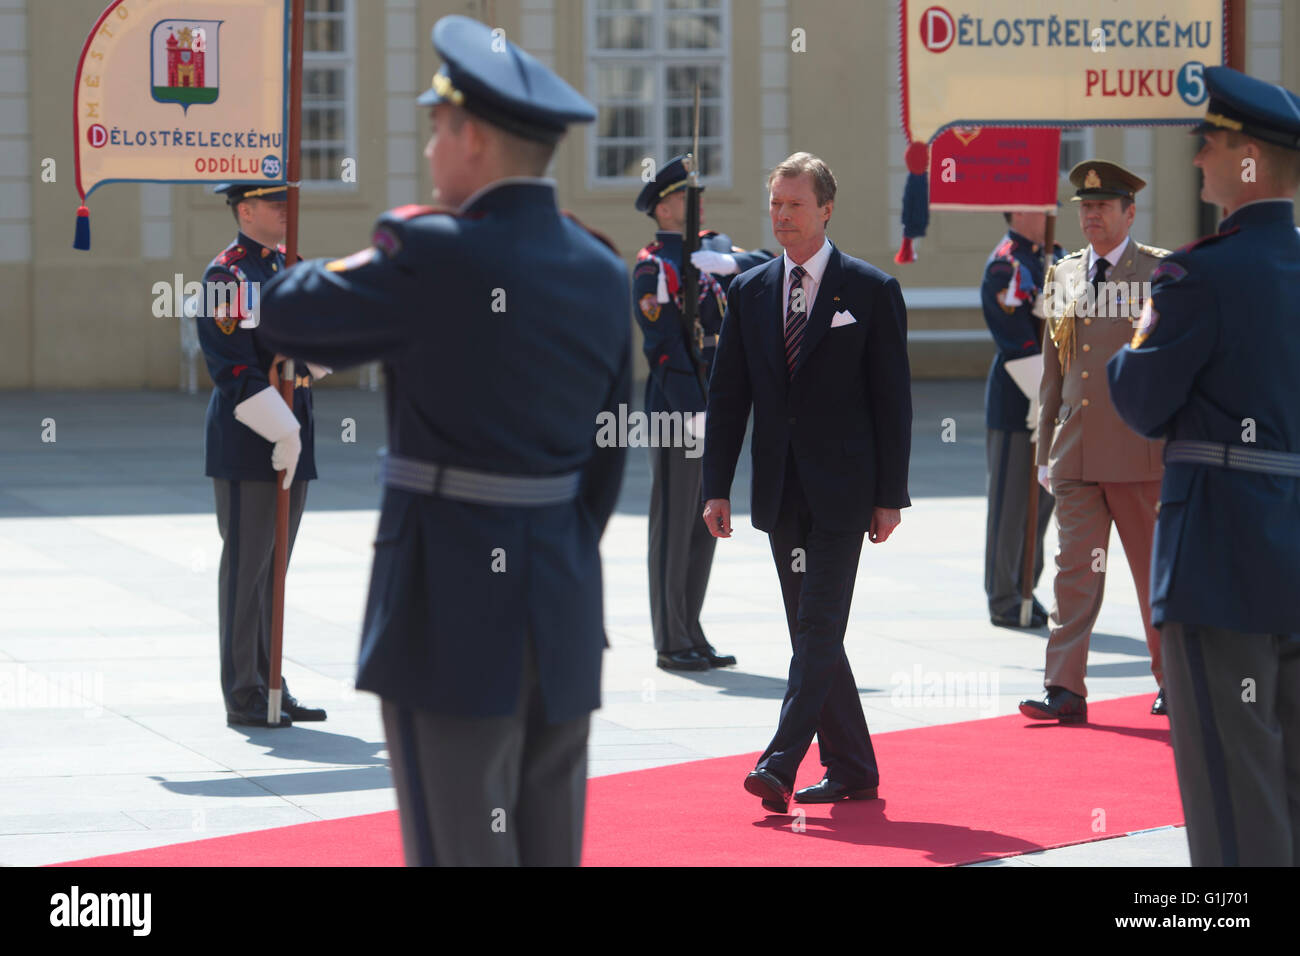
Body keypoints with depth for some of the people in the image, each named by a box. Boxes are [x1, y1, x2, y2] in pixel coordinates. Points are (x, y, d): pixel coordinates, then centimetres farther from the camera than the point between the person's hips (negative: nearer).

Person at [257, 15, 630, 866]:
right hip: (565, 605, 7)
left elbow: (286, 316, -2)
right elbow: (606, 457, 12)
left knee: (461, 849, -3)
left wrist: (382, 251, 15)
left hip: (452, 605, -7)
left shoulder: (433, 256, -14)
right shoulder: (604, 273, 7)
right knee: (549, 845, 10)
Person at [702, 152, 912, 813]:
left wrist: (890, 496, -6)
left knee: (820, 629, -12)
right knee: (811, 634, 8)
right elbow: (727, 395, 10)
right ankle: (851, 770, 16)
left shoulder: (871, 291, -2)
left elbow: (892, 399, -2)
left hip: (842, 491, -5)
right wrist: (717, 486, 3)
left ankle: (780, 765, -17)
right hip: (780, 495, 5)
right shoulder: (749, 292, 9)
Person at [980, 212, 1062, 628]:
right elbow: (1016, 339, -19)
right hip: (1015, 403, -9)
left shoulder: (1047, 259, 14)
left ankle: (1024, 592, 21)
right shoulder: (1005, 266, -14)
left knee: (1042, 497, 12)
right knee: (1010, 504, -1)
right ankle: (1003, 601, 6)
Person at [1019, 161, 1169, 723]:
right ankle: (1065, 691, -3)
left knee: (1157, 572, 6)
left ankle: (1173, 681, 19)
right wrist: (1045, 451, 13)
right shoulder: (1062, 277, 12)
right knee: (1075, 572, -1)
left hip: (1140, 452, -4)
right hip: (1076, 454, 4)